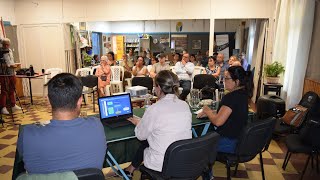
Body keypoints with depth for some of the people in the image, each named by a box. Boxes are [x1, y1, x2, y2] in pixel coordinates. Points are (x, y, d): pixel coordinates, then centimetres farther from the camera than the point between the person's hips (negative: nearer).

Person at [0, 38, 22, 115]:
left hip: (11, 73, 7)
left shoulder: (10, 50, 12)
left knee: (12, 90, 15)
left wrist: (14, 65, 6)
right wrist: (9, 65, -19)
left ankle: (13, 105, 25)